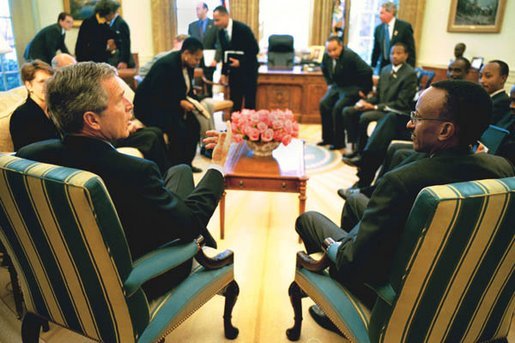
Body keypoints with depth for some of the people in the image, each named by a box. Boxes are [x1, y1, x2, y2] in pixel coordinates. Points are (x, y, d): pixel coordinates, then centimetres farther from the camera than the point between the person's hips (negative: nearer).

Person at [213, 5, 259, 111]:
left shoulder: (242, 29, -17)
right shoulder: (221, 32, 1)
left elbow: (255, 49, -15)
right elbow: (224, 53, 10)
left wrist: (241, 62, -21)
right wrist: (224, 73, 4)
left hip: (248, 70, -5)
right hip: (233, 71, 5)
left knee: (249, 102, -1)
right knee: (234, 102, 6)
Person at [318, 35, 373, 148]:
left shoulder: (350, 56, -25)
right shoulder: (327, 56, -5)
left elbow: (367, 71, -27)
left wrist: (363, 90, -19)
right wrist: (329, 83, 14)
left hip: (352, 88, -7)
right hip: (337, 86, 7)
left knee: (338, 108, -24)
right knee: (324, 104, -11)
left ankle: (338, 142, -10)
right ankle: (327, 138, 2)